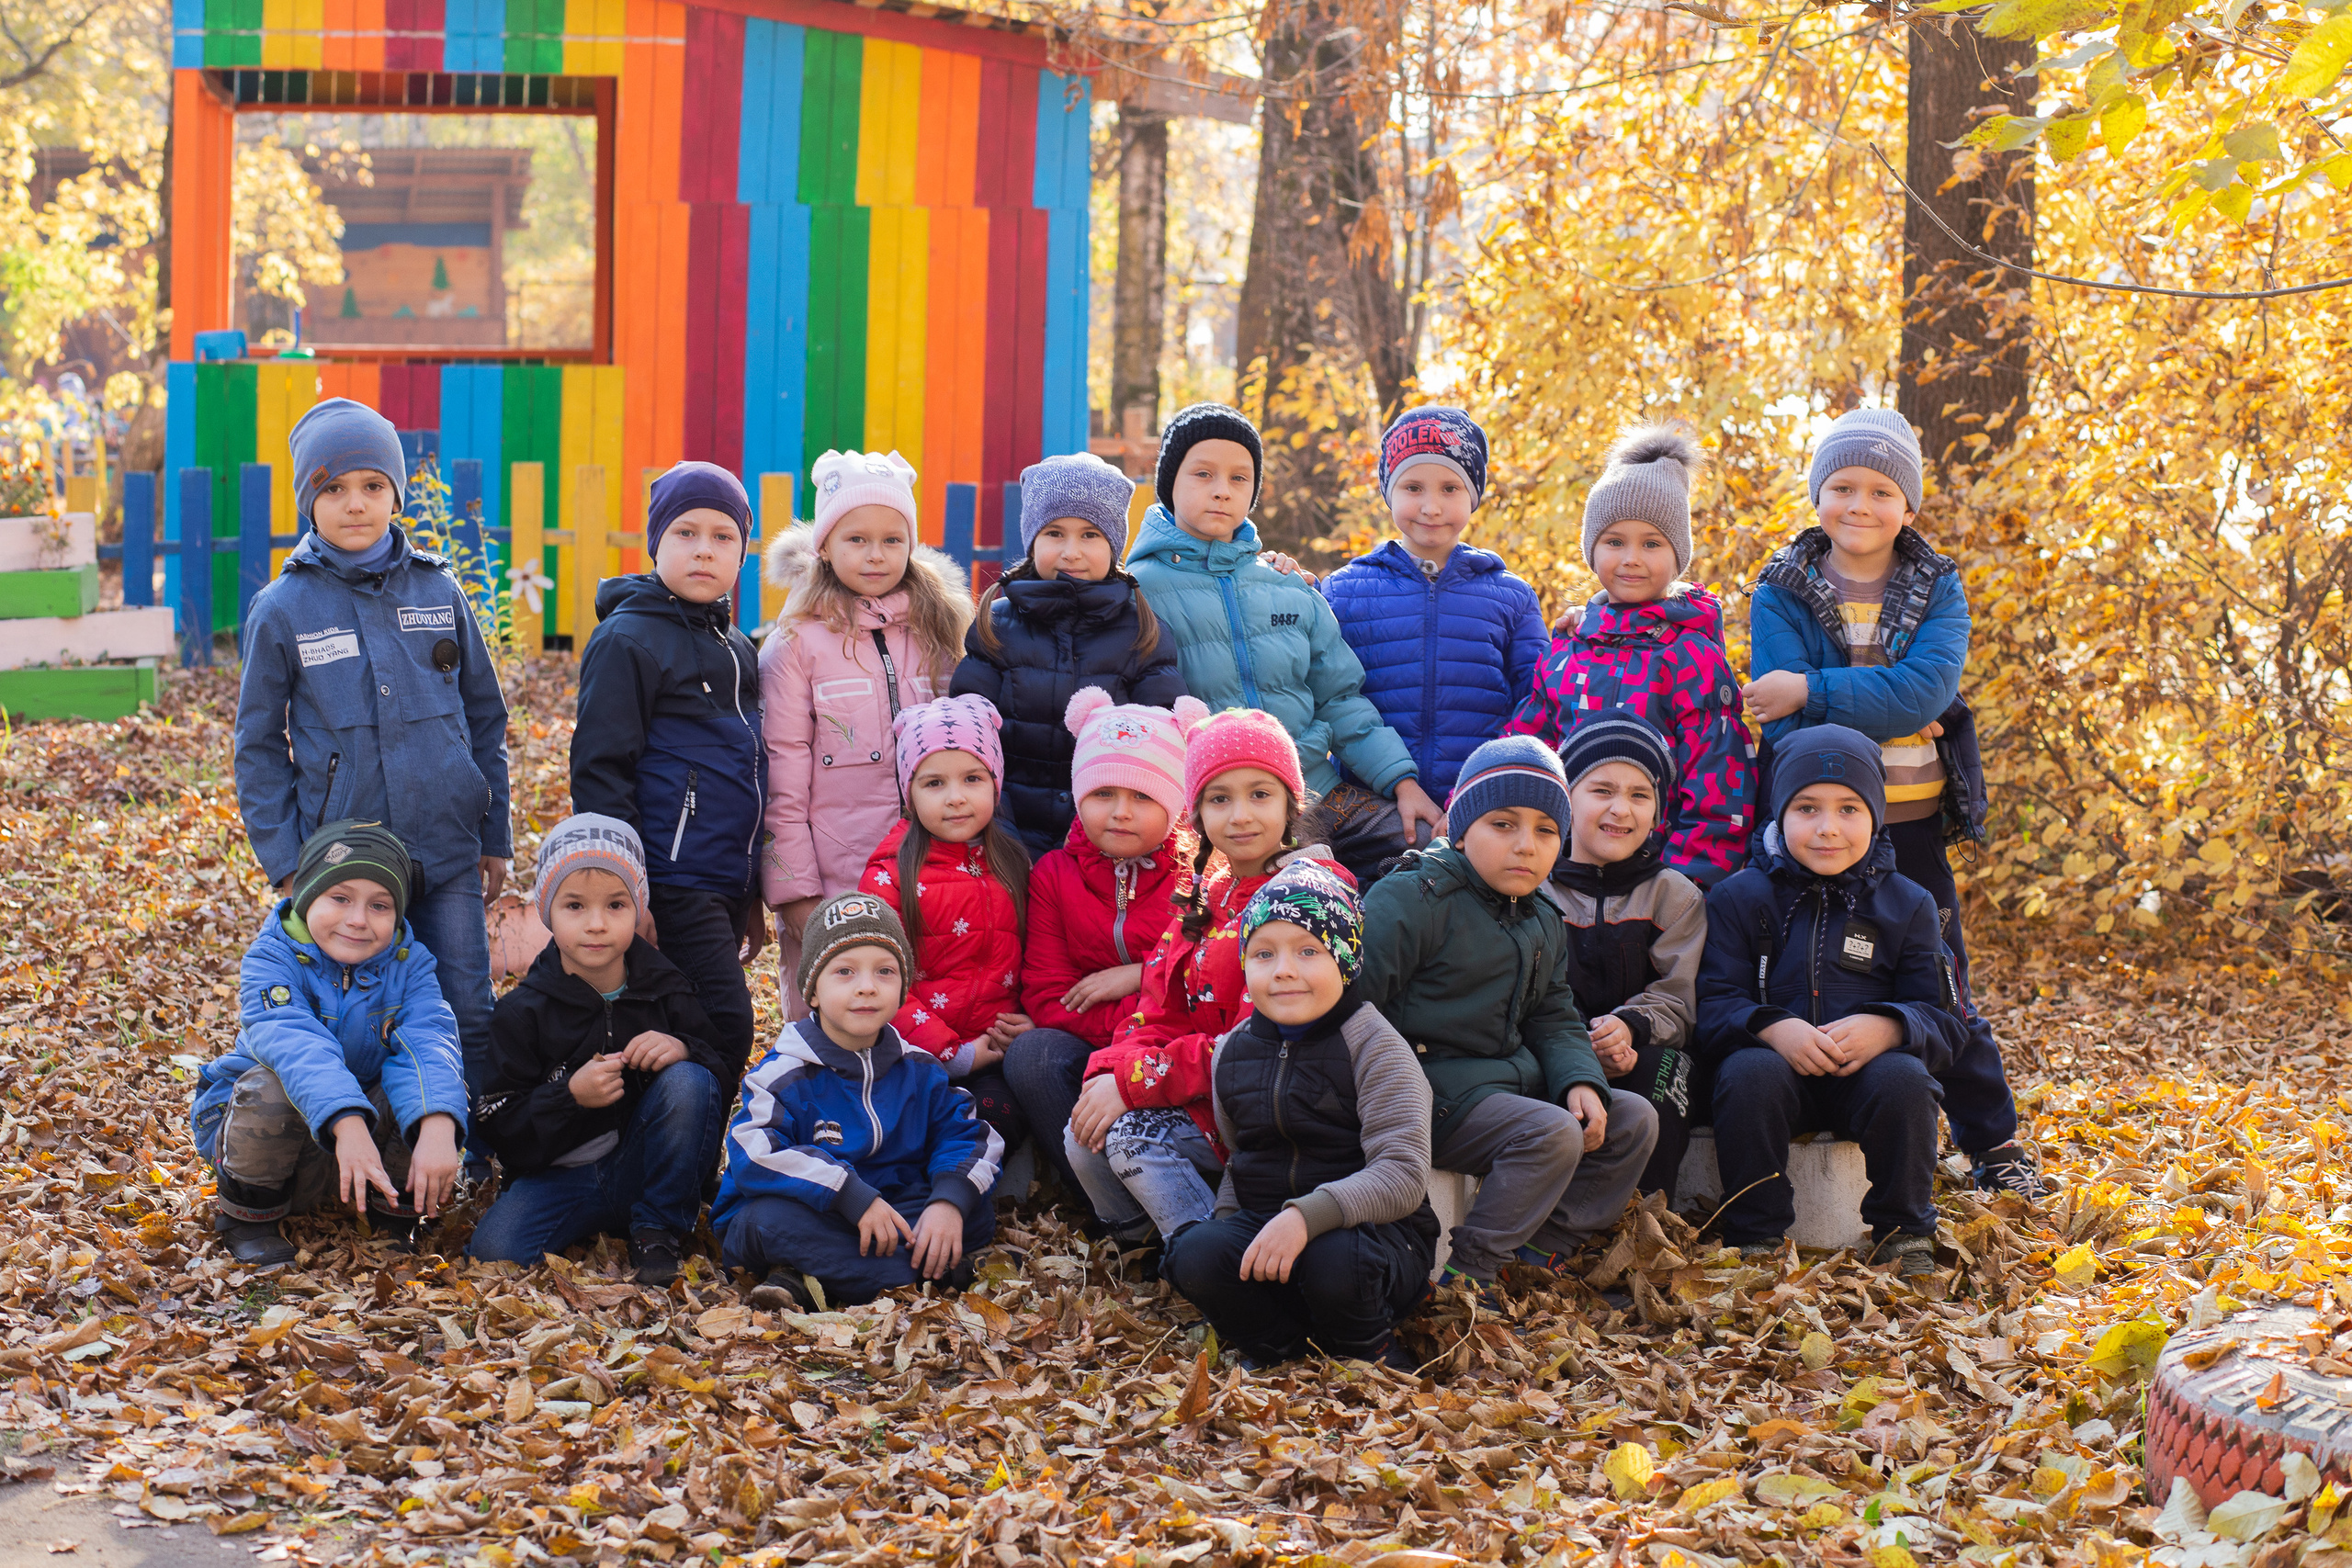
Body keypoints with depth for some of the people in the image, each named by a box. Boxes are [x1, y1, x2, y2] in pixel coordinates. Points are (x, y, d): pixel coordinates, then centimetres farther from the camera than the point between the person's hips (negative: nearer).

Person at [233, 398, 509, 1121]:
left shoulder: (439, 593, 4)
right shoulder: (282, 611, -2)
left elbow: (485, 718, 11)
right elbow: (259, 748, 3)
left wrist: (495, 836, 10)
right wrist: (284, 863, -2)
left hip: (449, 855, 2)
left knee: (468, 1014, 4)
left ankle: (475, 1151, 17)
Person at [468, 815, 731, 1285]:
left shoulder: (669, 992, 1)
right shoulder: (522, 1012, -3)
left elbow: (728, 1076, -1)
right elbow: (500, 1128, -7)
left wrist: (686, 1050, -22)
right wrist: (571, 1096, -24)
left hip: (652, 1173, 2)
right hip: (562, 1174, -2)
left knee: (687, 1081, -25)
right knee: (493, 1250, -30)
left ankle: (659, 1232, -10)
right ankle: (592, 1231, 1)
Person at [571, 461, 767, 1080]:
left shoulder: (737, 651, 18)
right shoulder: (629, 639, -7)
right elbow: (601, 770, -11)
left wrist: (752, 895, 23)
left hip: (724, 885, 8)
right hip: (669, 883, -8)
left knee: (714, 1028, 7)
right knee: (726, 1022, -15)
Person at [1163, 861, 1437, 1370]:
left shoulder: (1374, 1047, -11)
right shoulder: (1233, 1051, 8)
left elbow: (1403, 1175, -21)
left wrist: (1307, 1216, -35)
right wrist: (1226, 1220, 4)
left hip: (1374, 1228, -4)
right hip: (1262, 1229, 4)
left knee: (1335, 1262, -38)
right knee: (1194, 1256, -25)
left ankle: (1369, 1353, -5)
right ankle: (1288, 1345, -2)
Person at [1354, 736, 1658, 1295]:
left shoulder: (1544, 926, 15)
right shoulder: (1414, 900, -12)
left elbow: (1554, 1021, 17)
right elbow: (1350, 999, -16)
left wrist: (1580, 1080, -3)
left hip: (1517, 1080, 9)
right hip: (1431, 1095, -9)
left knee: (1633, 1121, 1)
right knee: (1553, 1134, -28)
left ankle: (1545, 1247, 0)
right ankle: (1467, 1274, -18)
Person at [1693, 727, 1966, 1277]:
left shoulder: (1906, 904, 6)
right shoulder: (1739, 897, 4)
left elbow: (1944, 1020, 1)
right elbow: (1714, 1007, -3)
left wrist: (1885, 1029, -22)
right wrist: (1772, 1029, -25)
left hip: (1867, 1071, 1)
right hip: (1777, 1067, -1)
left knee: (1903, 1079, -31)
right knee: (1748, 1073, -33)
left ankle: (1904, 1236, -12)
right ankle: (1756, 1241, -21)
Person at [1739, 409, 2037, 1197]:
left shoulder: (1937, 588, 3)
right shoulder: (1782, 594, 0)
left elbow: (1925, 689, -15)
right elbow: (1783, 721, -12)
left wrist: (1816, 694, -20)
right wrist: (1883, 715, -19)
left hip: (1912, 827, 1)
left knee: (1941, 990, 8)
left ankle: (1994, 1146, 20)